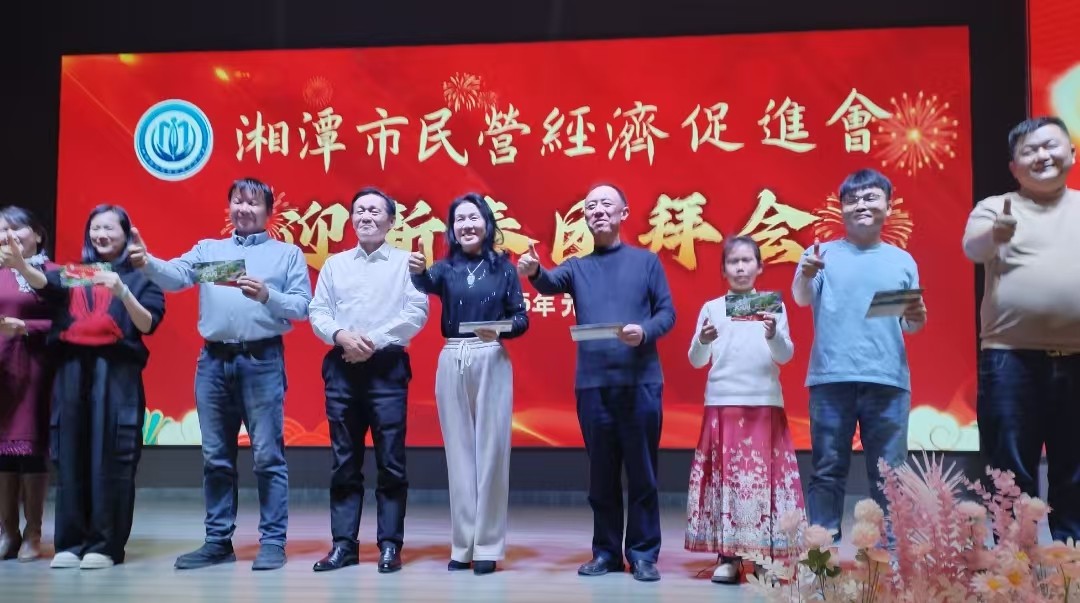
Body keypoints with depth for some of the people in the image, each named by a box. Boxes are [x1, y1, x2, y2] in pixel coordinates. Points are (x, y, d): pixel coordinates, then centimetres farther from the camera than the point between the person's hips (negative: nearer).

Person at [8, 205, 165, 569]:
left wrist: (122, 291, -16)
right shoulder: (72, 273, 17)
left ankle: (105, 544, -1)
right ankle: (70, 542, 6)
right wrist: (20, 265, -23)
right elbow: (45, 285, -4)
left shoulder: (140, 277, 9)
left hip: (116, 371, -3)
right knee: (71, 455, 0)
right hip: (72, 370, 3)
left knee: (109, 457, -5)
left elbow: (149, 324, -3)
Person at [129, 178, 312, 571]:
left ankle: (273, 541, 5)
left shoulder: (288, 253, 8)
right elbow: (175, 277, -2)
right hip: (214, 361, 4)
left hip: (262, 361, -3)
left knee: (267, 455, -2)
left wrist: (266, 295, -16)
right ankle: (218, 540, 18)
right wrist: (147, 263, -21)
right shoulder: (207, 249, 16)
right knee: (216, 457, 9)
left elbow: (302, 306, 0)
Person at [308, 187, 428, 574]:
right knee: (344, 462, 6)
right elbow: (317, 313, 8)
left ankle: (390, 546, 4)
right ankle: (343, 544, 11)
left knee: (390, 461, -2)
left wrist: (374, 340, -12)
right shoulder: (334, 264, 15)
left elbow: (416, 314, -5)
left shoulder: (406, 262, 5)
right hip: (341, 368, 3)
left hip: (387, 367, -3)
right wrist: (341, 336, -12)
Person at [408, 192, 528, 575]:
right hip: (452, 362, 2)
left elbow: (521, 319, 2)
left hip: (491, 361, -2)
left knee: (490, 450, 0)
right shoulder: (447, 266, 7)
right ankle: (463, 545, 14)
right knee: (459, 452, 6)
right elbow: (427, 284, -16)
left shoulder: (503, 266, 4)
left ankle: (488, 546, 8)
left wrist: (498, 329, -18)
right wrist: (417, 271, -38)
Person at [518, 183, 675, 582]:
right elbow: (550, 283, -7)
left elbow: (667, 312, 4)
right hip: (592, 383, 2)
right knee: (601, 473, 7)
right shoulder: (576, 267, 14)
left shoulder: (647, 261, 9)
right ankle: (606, 551, 18)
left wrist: (644, 332, -17)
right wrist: (533, 271, -30)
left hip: (640, 381, -2)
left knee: (641, 472, 2)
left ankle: (643, 553, 11)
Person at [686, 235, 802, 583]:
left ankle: (766, 556, 3)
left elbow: (785, 356, 0)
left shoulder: (774, 305, 8)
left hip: (765, 404, 0)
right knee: (725, 476, -1)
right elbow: (696, 361, 6)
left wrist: (774, 335, -20)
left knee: (764, 476, -3)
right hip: (722, 403, 1)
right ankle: (727, 557, 2)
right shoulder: (712, 307, 9)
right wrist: (703, 340, -16)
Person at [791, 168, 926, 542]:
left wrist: (917, 318, -8)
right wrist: (806, 275, -27)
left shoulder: (902, 260, 12)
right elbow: (802, 299, -5)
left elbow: (908, 325, 16)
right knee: (827, 470, 3)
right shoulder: (823, 254, 6)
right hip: (831, 377, -2)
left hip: (887, 379, 2)